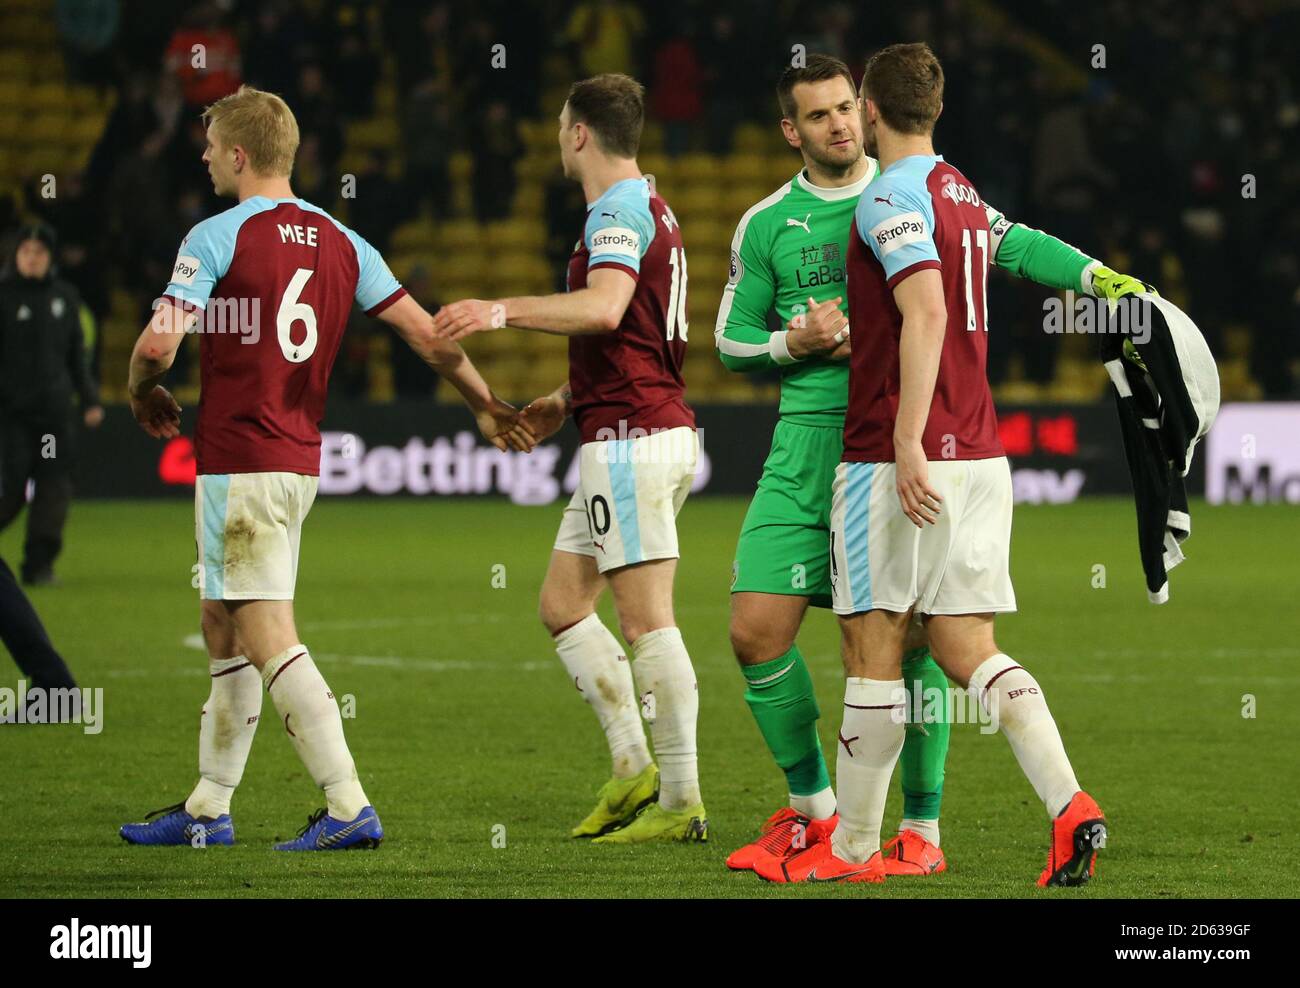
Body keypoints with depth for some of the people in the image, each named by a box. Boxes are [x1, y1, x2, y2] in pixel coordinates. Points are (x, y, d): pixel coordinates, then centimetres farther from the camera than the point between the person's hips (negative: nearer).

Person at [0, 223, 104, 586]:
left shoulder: (64, 297, 12)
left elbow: (77, 353, 19)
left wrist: (89, 399, 14)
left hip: (55, 408, 4)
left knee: (55, 487, -4)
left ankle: (39, 563, 1)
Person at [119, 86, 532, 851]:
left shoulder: (217, 238, -11)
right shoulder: (339, 241, 8)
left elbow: (158, 343, -18)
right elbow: (425, 332, 7)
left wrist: (144, 394, 4)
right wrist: (488, 406, 18)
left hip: (238, 464, -8)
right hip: (300, 462, 8)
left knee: (267, 638, -7)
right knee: (222, 625, 17)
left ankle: (350, 808, -15)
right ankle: (208, 809, 23)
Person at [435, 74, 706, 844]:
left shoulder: (619, 211, -12)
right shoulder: (649, 209, 20)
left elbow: (604, 309, -31)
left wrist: (504, 311, -30)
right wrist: (563, 402, 26)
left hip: (632, 437, -11)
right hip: (655, 428, 11)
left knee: (648, 620, -10)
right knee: (563, 601, 13)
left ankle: (681, 803, -10)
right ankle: (634, 768, 9)